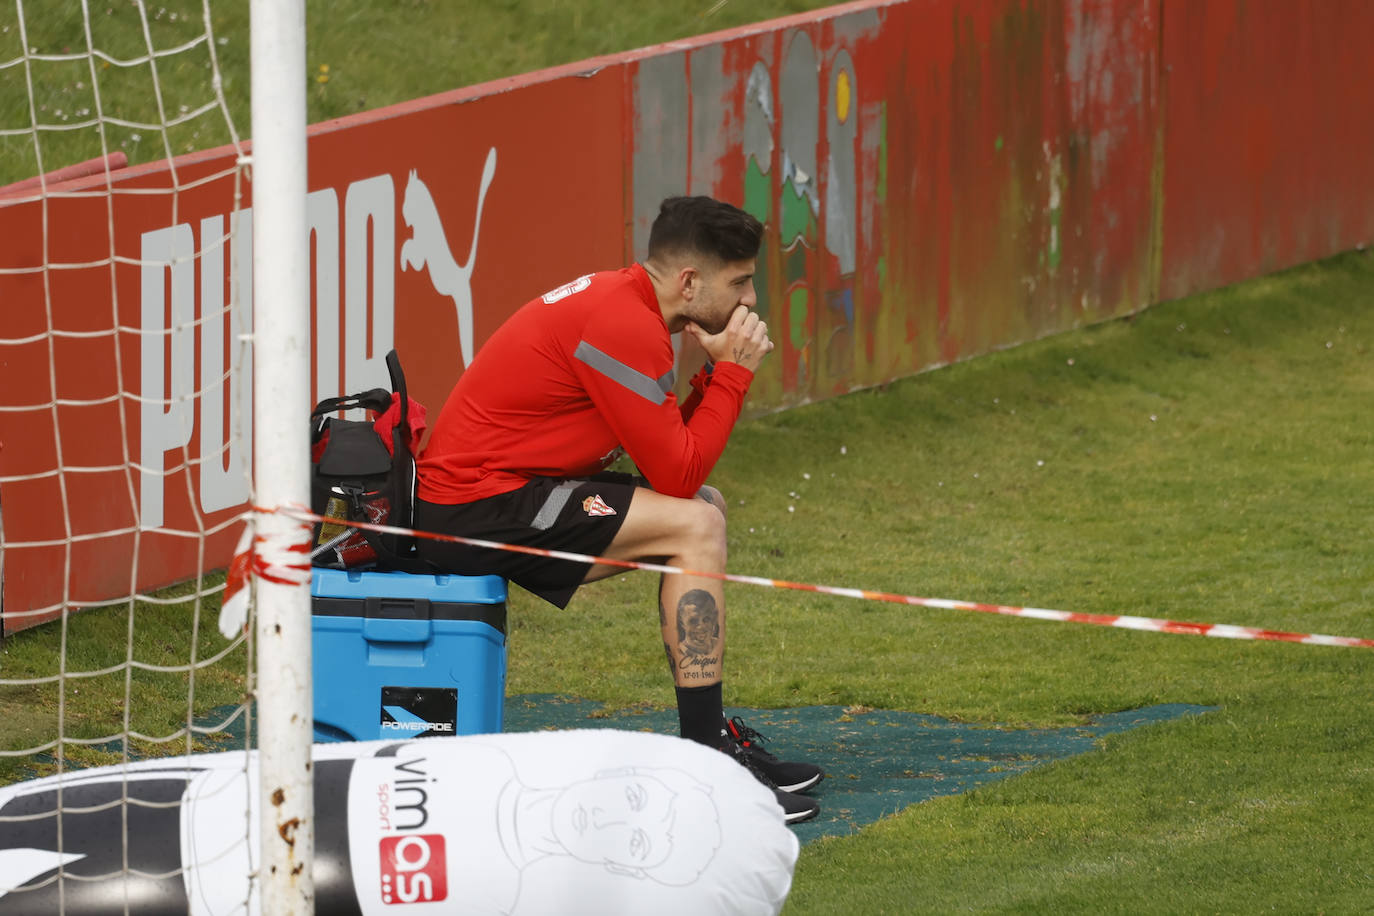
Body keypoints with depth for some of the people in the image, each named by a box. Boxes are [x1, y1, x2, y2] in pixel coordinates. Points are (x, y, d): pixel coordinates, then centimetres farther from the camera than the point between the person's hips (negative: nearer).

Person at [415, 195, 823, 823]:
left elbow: (669, 448, 13)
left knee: (704, 509, 15)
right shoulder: (624, 327, -19)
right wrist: (733, 372, -9)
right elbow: (678, 474, -18)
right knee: (695, 525, -16)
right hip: (476, 508, -11)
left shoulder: (616, 301, 12)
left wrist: (720, 371, 0)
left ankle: (713, 739, 16)